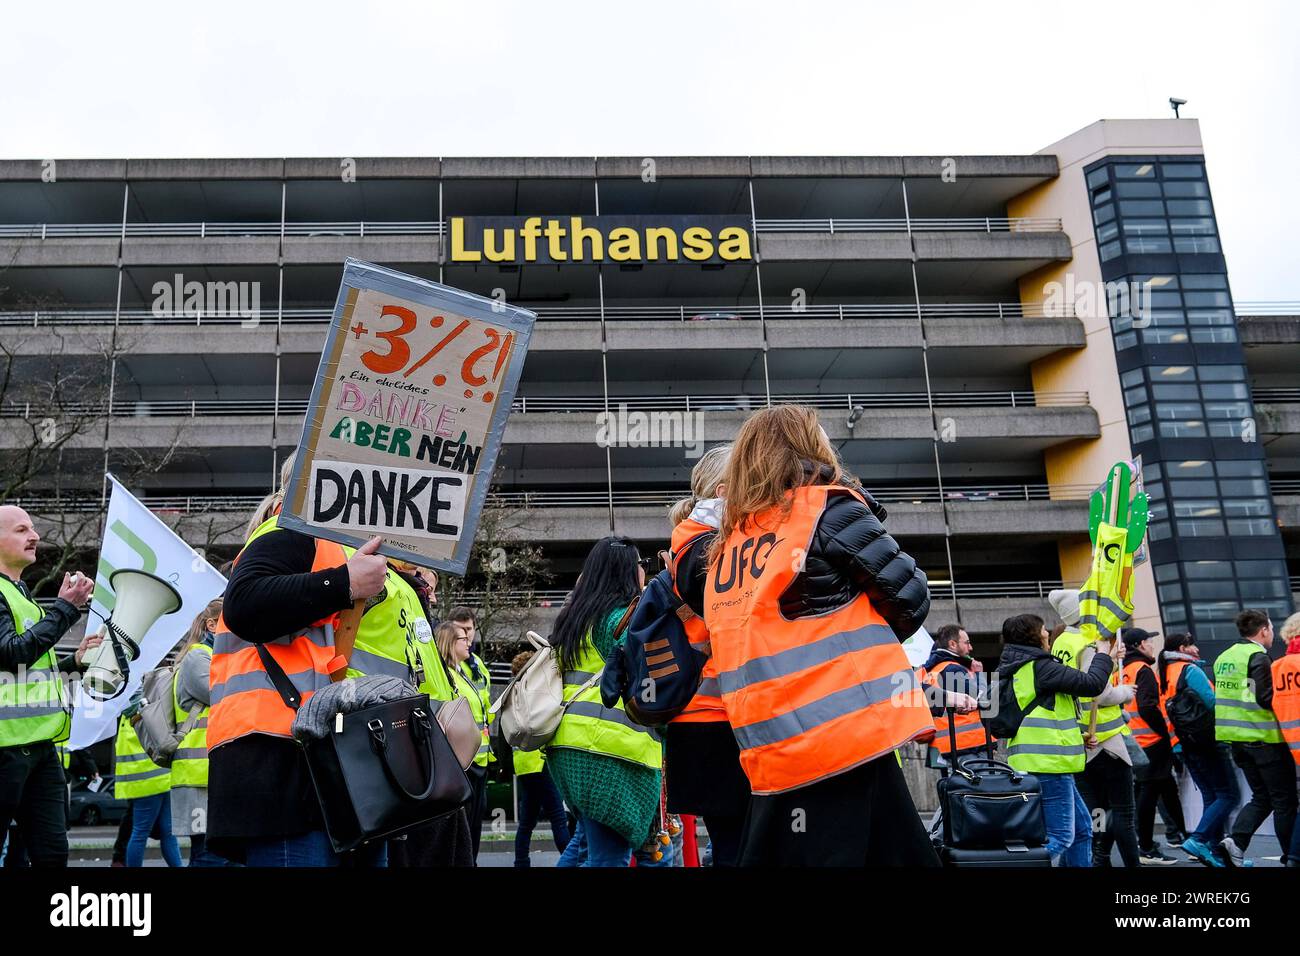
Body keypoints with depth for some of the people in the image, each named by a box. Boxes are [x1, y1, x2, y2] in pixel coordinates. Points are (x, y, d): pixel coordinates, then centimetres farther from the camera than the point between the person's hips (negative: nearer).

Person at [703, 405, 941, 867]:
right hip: (846, 736, -7)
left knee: (771, 854, 15)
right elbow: (909, 598, 0)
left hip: (771, 754, 7)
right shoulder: (828, 508, -3)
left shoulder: (725, 546, 15)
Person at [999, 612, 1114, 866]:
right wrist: (1103, 655, 4)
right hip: (1048, 763, -10)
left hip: (1033, 761, 10)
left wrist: (1078, 735, 22)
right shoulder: (1040, 667, -13)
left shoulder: (1013, 669, 17)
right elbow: (1092, 684, -14)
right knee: (1060, 836, -10)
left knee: (1082, 828, 18)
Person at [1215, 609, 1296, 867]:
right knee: (1284, 800, 4)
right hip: (1264, 738, -8)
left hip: (1237, 739, 8)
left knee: (1261, 797, 14)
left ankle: (1236, 841, -3)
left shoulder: (1224, 657, 13)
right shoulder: (1257, 656, -13)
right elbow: (1265, 699, -20)